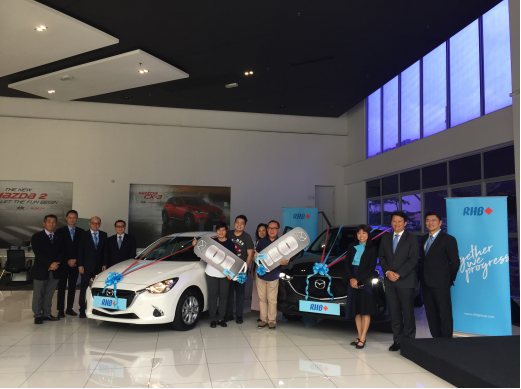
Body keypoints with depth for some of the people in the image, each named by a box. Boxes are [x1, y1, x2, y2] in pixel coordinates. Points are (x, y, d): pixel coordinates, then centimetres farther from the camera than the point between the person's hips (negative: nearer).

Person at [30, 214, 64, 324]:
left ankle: (47, 314, 16)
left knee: (49, 295, 8)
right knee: (38, 295, 2)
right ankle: (38, 316, 12)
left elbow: (61, 252, 7)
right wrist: (50, 264, -17)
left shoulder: (58, 238, 14)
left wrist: (56, 263, -11)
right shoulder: (37, 237, 0)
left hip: (54, 271, 4)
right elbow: (38, 253, -10)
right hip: (40, 271, -4)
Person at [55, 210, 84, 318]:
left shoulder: (81, 232, 8)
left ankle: (69, 308, 13)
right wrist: (67, 261, -9)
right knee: (61, 286, 0)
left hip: (75, 263, 2)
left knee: (72, 287, 6)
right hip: (63, 264, -2)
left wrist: (75, 260, -6)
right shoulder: (60, 231, 2)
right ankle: (61, 309, 3)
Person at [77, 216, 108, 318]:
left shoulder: (103, 235, 9)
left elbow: (105, 251, 9)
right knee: (84, 289, 2)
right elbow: (80, 251, 0)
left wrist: (104, 264, 2)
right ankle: (82, 311, 7)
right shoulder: (84, 235, 2)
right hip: (87, 267, -2)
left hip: (99, 267, 2)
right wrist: (80, 265, -6)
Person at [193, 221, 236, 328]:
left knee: (223, 296, 6)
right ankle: (213, 318, 13)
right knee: (212, 296, 3)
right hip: (212, 273, 0)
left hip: (225, 274, 0)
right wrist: (196, 245, -4)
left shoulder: (230, 244, 4)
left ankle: (221, 318, 17)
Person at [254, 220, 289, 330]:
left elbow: (287, 260, 1)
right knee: (262, 298, 10)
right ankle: (264, 319, 21)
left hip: (273, 276, -3)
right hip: (261, 274, 3)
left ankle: (272, 321, 12)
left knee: (272, 300, 1)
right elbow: (256, 255, 13)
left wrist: (284, 262, -22)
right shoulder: (262, 241, 7)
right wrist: (256, 256, -11)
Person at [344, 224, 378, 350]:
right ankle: (360, 336, 16)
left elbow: (371, 268, -8)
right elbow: (347, 264, 6)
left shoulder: (372, 249, -2)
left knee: (365, 311, -1)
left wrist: (357, 280, -13)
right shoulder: (352, 247, 10)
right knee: (356, 310, 7)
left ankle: (363, 338, 1)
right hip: (352, 282, 4)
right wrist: (351, 279, -9)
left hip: (365, 283, -4)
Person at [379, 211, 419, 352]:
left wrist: (399, 274, -14)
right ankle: (398, 340, 14)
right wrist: (387, 272, -6)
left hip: (406, 281, -4)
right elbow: (382, 257, 11)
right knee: (394, 312, 7)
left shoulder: (412, 239, 0)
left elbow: (413, 260, -7)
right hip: (389, 281, 4)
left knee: (408, 312, 0)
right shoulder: (385, 238, 13)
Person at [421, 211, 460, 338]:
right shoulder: (424, 238, 14)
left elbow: (455, 262, -6)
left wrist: (450, 279, -2)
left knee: (445, 315, -2)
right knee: (431, 315, 12)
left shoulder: (448, 239, -6)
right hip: (426, 283, 7)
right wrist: (423, 278, 10)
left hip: (441, 284, -7)